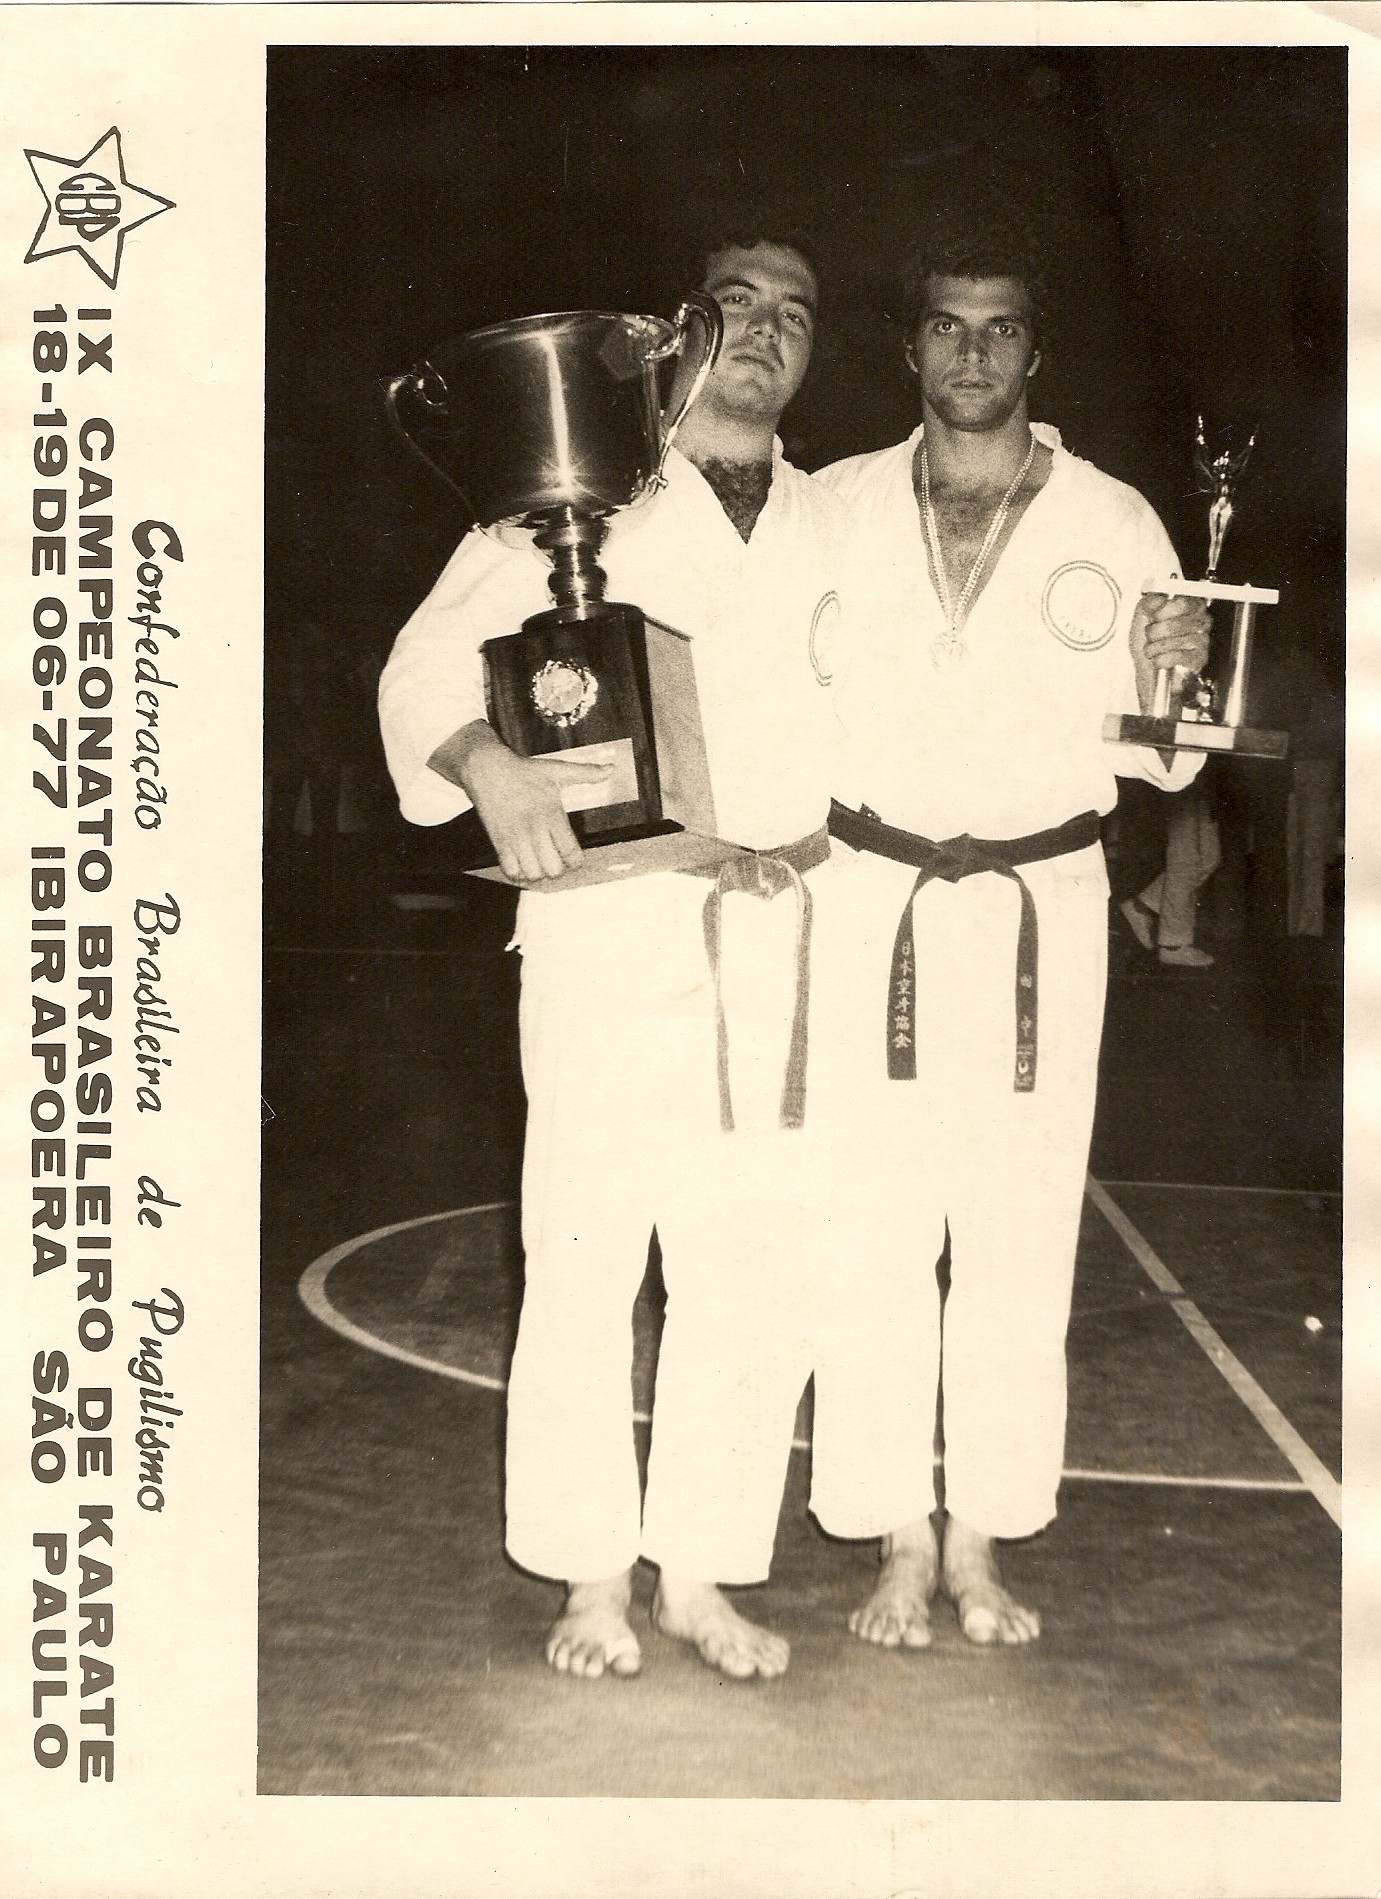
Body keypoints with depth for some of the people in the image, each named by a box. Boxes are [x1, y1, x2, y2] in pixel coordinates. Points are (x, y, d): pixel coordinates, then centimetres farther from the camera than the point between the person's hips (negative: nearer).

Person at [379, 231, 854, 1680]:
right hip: (602, 920, -3)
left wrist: (809, 839, -6)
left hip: (768, 935, 4)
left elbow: (858, 728, 14)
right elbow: (431, 659, -3)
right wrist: (488, 763, -24)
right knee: (588, 1253, 0)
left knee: (756, 1266, 5)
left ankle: (700, 1570, 21)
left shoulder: (828, 533, 15)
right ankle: (591, 1576, 16)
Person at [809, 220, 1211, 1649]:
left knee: (1020, 1238, 4)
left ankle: (983, 1546, 18)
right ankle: (900, 1547, 14)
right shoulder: (839, 510, 5)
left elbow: (1160, 758, 7)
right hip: (869, 905, 0)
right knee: (873, 1237, 0)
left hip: (1041, 908, 0)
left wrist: (1175, 691, -14)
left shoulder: (1114, 526, 5)